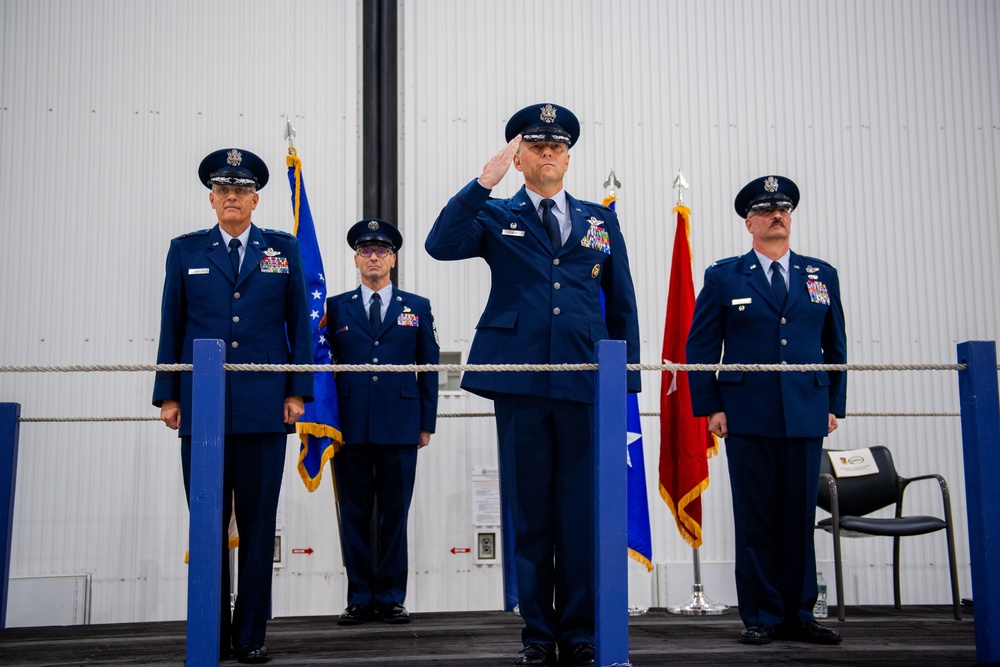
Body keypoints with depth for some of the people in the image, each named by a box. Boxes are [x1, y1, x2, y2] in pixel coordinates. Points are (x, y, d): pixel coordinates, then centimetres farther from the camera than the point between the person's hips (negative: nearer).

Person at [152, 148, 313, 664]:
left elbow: (299, 324, 7)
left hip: (264, 408, 0)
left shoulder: (283, 249, 9)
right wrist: (168, 395, 3)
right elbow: (171, 326, 9)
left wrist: (298, 390, 0)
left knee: (258, 525, 3)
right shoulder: (185, 250, 10)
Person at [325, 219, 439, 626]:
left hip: (400, 428, 0)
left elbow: (429, 368, 10)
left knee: (395, 514, 4)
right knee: (354, 515, 4)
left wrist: (427, 423, 4)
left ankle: (391, 597, 12)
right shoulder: (336, 308, 10)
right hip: (349, 426, 0)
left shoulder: (418, 309, 11)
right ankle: (360, 597, 13)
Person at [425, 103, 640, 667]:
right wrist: (486, 181, -14)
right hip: (520, 382, -1)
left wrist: (627, 377, 8)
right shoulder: (495, 218, 10)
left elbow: (622, 304, 16)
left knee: (582, 510, 3)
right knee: (530, 510, 5)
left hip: (586, 382, 1)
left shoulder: (601, 220, 16)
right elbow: (440, 245, -10)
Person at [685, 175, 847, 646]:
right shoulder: (724, 277, 5)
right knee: (755, 519, 2)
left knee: (800, 518, 6)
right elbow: (701, 347, 4)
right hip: (748, 417, -2)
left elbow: (835, 347, 16)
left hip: (807, 417, 2)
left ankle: (798, 616, 17)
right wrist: (711, 407, -3)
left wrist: (834, 406, 9)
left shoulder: (822, 276, 12)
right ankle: (761, 617, 12)